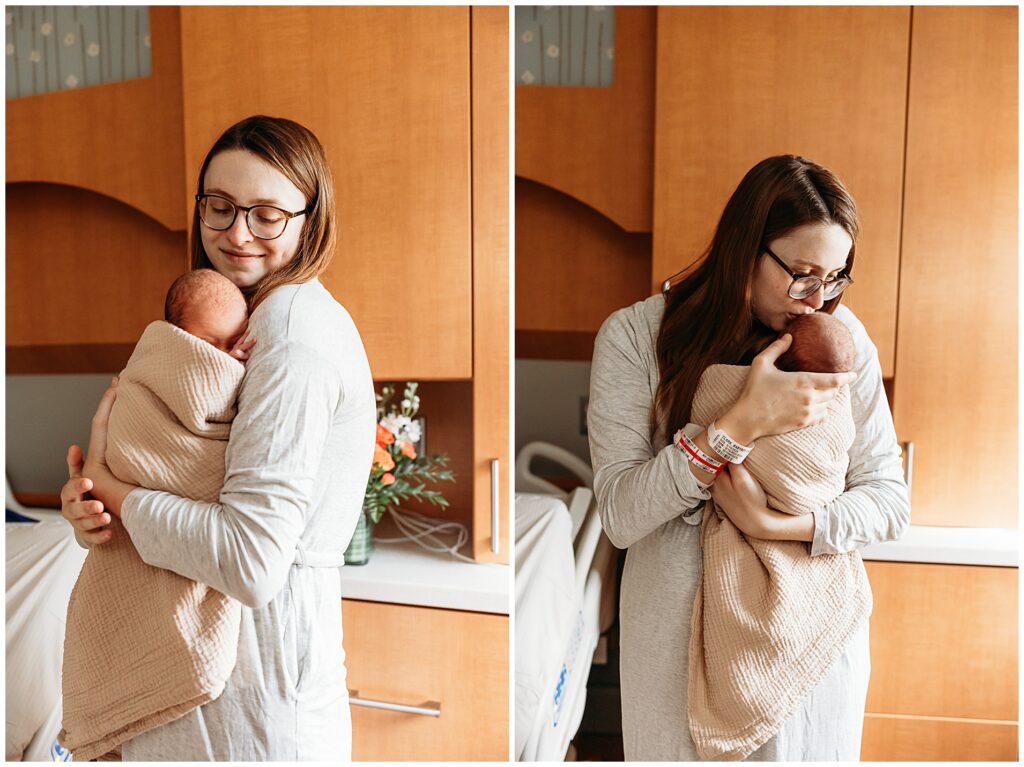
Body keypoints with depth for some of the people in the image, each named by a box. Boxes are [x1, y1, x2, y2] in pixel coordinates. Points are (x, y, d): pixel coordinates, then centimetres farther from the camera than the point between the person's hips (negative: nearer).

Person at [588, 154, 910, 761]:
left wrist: (773, 524, -22)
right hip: (680, 632, -1)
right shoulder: (635, 335, -13)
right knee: (682, 747, 18)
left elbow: (891, 501, -5)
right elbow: (620, 516, -19)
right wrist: (744, 422, -28)